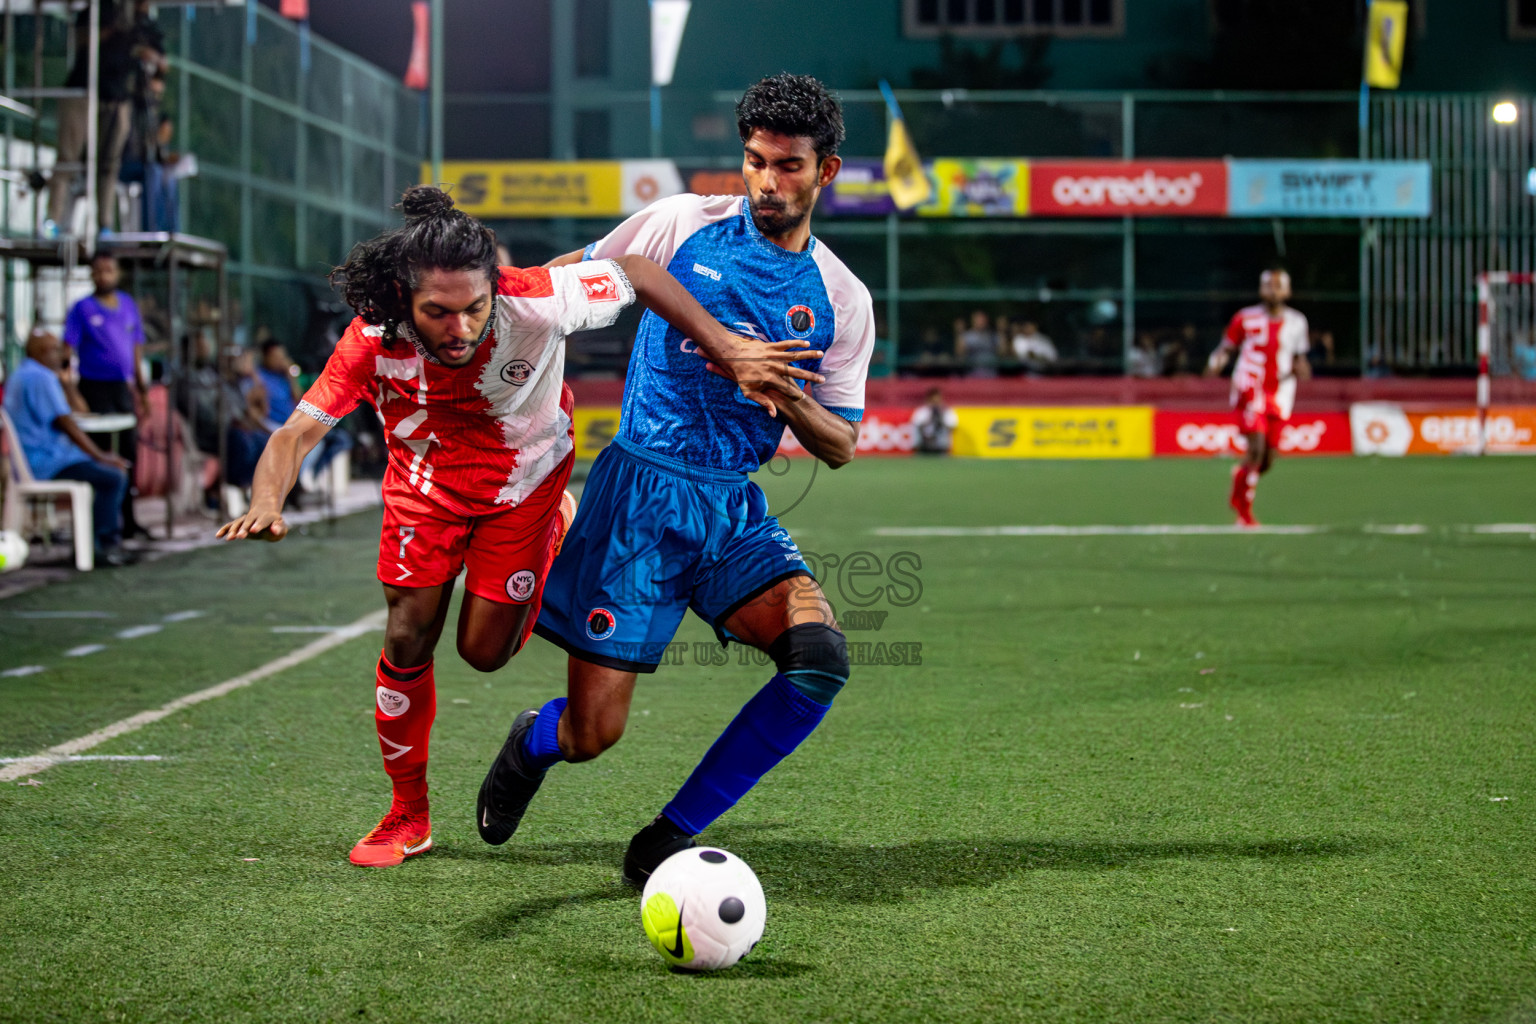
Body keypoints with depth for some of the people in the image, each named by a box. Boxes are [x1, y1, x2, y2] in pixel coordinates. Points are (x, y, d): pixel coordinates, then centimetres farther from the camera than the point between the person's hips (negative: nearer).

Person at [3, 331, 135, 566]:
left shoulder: (22, 374, 19)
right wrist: (100, 456, -16)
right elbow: (66, 425, -19)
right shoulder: (41, 378, -16)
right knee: (111, 477, -22)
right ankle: (106, 544, -14)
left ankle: (113, 538, 9)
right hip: (45, 462, -11)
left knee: (117, 470, 13)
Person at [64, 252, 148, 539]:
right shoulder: (83, 308, -5)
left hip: (123, 387, 5)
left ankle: (127, 520, 16)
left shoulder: (128, 305, 10)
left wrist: (141, 389, 17)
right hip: (95, 387, -5)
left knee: (129, 454, 7)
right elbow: (67, 348, -10)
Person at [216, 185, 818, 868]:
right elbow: (297, 433, -31)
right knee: (407, 642, -3)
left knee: (484, 652, 1)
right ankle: (407, 818, 19)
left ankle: (558, 526, 33)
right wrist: (267, 504, -52)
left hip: (524, 485, -1)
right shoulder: (373, 343, -31)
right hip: (426, 486, 1)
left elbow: (637, 275, -22)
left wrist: (730, 351, -24)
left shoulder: (533, 303, -36)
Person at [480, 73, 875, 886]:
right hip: (638, 491, -3)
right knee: (590, 734, -7)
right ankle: (532, 744, 35)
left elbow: (840, 446, 8)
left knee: (820, 656, -23)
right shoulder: (685, 223, 0)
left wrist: (791, 400, -12)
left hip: (734, 511, 3)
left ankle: (668, 840, -8)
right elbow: (571, 278, 13)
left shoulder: (842, 299, 7)